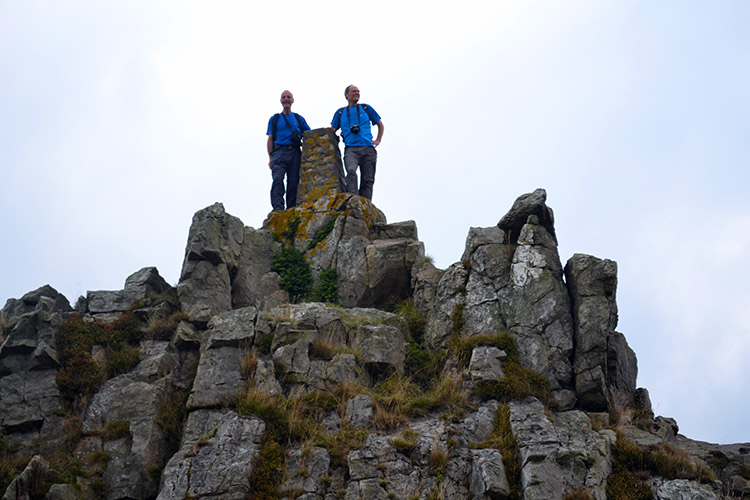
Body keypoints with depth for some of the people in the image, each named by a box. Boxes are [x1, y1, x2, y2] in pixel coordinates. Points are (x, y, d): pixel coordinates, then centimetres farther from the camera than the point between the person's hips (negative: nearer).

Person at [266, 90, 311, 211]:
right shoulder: (274, 119, 17)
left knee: (293, 182, -4)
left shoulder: (298, 118, 20)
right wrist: (270, 157, 1)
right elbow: (270, 139, 11)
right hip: (279, 152, -2)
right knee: (278, 179, -19)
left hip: (295, 153, 2)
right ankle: (278, 208, -30)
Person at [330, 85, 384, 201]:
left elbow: (380, 125, 27)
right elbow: (332, 131, 23)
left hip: (368, 149, 2)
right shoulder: (340, 112, 18)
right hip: (351, 149, -2)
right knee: (351, 171, -29)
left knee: (368, 180, -5)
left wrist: (378, 140, 15)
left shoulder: (366, 108, 18)